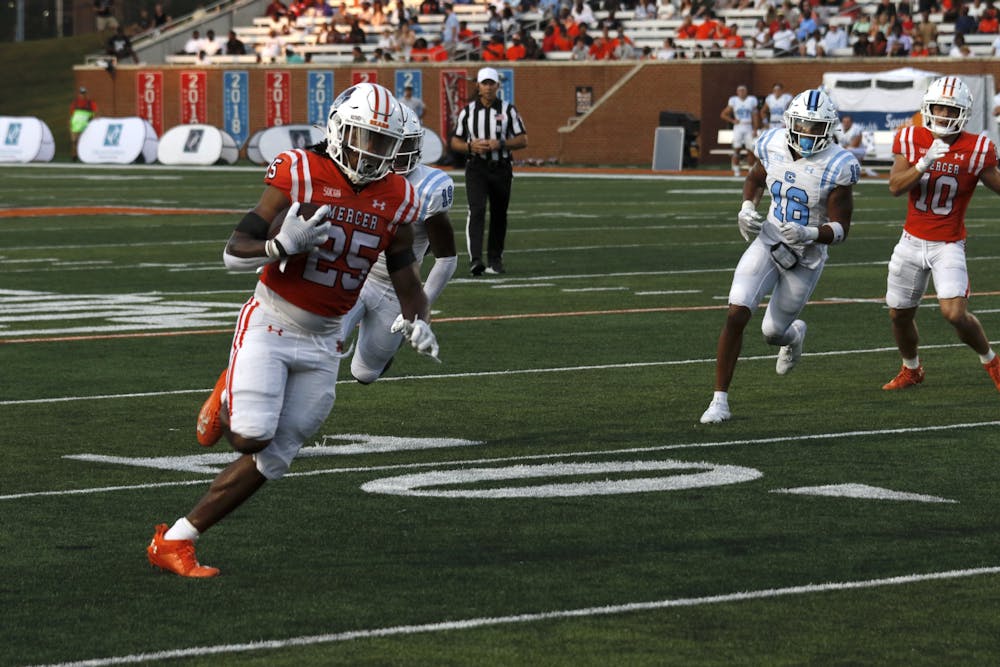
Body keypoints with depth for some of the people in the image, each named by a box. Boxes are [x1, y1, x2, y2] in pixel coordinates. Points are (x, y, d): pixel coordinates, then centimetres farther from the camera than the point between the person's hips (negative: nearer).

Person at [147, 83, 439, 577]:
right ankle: (230, 400, 16)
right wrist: (283, 246, -31)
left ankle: (174, 542, 13)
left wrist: (417, 322, -10)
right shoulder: (301, 174, -13)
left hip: (323, 342, 4)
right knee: (251, 438, -21)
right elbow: (234, 253, -12)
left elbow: (405, 277, 11)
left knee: (271, 459, 1)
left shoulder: (396, 199, 1)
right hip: (269, 326, -4)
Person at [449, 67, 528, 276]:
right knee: (476, 210, -17)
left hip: (501, 168, 1)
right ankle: (475, 259, -25)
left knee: (499, 215, 9)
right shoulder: (468, 111, 4)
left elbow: (522, 140, 1)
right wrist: (471, 146, -12)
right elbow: (455, 142, 8)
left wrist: (500, 144, -16)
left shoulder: (508, 110, 2)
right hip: (476, 167, -1)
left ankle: (495, 259, 22)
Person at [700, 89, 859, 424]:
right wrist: (747, 208, -5)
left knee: (773, 332, 11)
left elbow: (840, 230, -17)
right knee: (736, 316, -16)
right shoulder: (774, 146, -9)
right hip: (767, 243, 2)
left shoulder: (836, 167, -22)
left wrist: (809, 234, -36)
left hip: (805, 257, -2)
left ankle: (794, 334, 52)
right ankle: (720, 399, -6)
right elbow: (754, 180, 14)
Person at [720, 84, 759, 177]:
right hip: (738, 128, -1)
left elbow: (754, 116, 6)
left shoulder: (751, 100, 6)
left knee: (750, 150, 0)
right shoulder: (734, 101, 4)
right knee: (736, 149, -10)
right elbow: (723, 114, 9)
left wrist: (755, 129, 0)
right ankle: (736, 171, -6)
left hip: (748, 128, 1)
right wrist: (732, 121, -4)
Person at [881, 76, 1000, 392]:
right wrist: (925, 163, -28)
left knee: (955, 313, -19)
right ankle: (911, 369, 40)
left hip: (949, 245, -3)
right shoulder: (911, 140, -5)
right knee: (899, 315, 13)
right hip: (912, 241, 3)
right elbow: (895, 186, -14)